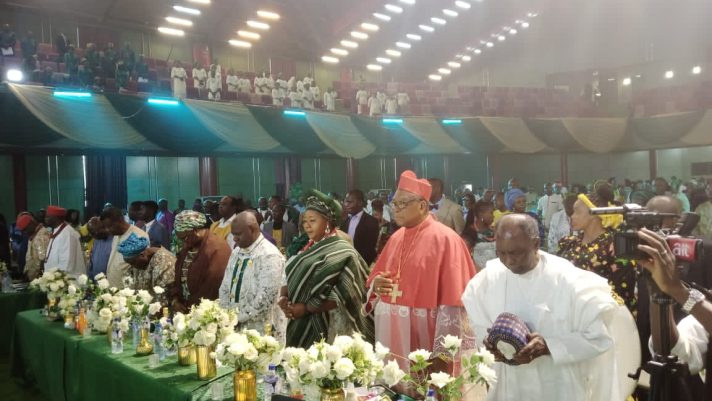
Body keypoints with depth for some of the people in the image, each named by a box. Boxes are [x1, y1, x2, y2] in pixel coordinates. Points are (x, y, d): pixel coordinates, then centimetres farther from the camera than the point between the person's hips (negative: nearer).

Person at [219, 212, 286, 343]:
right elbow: (225, 287, 12)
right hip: (235, 326, 7)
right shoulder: (236, 252, 10)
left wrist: (239, 317, -16)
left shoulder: (269, 255, -16)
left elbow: (266, 297, -21)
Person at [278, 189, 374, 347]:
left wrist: (306, 308, -18)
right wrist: (283, 298, -10)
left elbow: (341, 295, -19)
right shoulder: (307, 250, 12)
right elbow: (288, 277, 10)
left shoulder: (342, 252, -10)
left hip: (328, 328, -7)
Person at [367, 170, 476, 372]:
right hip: (393, 334, 7)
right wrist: (376, 285, -5)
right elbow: (377, 279, 18)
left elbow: (452, 298, -15)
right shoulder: (396, 238, 10)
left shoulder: (444, 239, -12)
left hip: (424, 337, -6)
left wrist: (444, 352, -18)